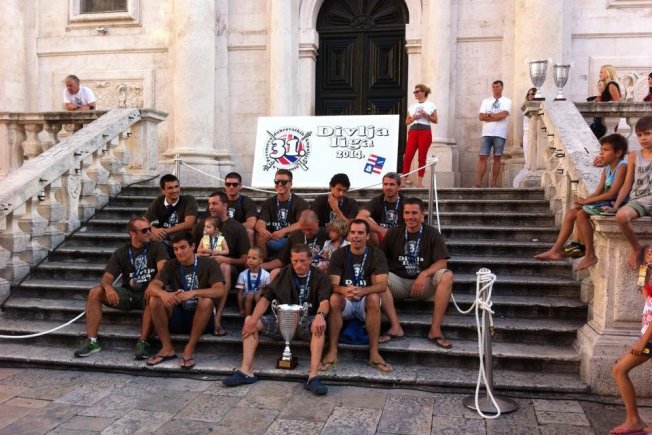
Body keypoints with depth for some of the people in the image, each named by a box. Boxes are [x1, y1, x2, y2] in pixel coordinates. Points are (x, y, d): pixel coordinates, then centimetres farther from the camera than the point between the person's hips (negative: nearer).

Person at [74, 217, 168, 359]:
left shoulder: (156, 247, -3)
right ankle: (92, 341, -14)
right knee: (95, 292, -16)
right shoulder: (121, 253, 4)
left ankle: (143, 342, -31)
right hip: (128, 293, 3)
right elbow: (107, 277, -4)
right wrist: (108, 287, -29)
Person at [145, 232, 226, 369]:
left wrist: (194, 292, -38)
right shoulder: (171, 266, 1)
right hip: (177, 317, 3)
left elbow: (220, 291, -22)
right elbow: (151, 287, -13)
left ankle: (189, 349, -22)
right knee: (155, 300, -21)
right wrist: (163, 293, -38)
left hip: (200, 318, -3)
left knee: (206, 301, -34)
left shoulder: (208, 264, -7)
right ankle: (167, 348, -14)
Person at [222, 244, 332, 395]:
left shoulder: (320, 278, -1)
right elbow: (266, 298, 1)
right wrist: (253, 319, -17)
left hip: (306, 322, -3)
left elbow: (324, 301, -18)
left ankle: (313, 377, -44)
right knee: (249, 321, -16)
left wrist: (320, 316, -43)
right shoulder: (284, 274, 9)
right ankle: (246, 372, -24)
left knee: (319, 326, -37)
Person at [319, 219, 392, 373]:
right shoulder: (339, 254, -4)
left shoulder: (377, 254, -5)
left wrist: (362, 291, -37)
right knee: (334, 298, -32)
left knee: (374, 298, -33)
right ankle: (332, 351, -25)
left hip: (366, 303, 0)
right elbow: (333, 284, -14)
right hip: (345, 303, 0)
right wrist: (344, 290, -38)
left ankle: (374, 353, -28)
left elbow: (382, 285, -17)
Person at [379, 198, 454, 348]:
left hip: (424, 284, -1)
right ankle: (395, 327, -29)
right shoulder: (393, 233, 5)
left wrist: (424, 274, -25)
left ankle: (435, 329, -27)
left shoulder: (432, 233, 2)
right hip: (399, 282, 1)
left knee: (447, 276, -30)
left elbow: (442, 262, -7)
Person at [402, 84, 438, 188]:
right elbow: (407, 122, 15)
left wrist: (426, 115, -11)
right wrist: (413, 118, -5)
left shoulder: (430, 105, 5)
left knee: (422, 157, -1)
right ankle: (405, 178, 0)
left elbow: (435, 120, 3)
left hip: (425, 132, -3)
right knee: (408, 156, -6)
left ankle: (419, 181, 4)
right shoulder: (412, 106, 14)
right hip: (413, 132, 3)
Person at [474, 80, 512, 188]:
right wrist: (496, 117, -8)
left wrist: (489, 115, -3)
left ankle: (494, 183, 6)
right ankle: (478, 183, -7)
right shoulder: (485, 101, 13)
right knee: (483, 157, -5)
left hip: (500, 134, -1)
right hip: (486, 133, 2)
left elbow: (503, 114, -12)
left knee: (497, 158, 2)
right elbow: (481, 117, 0)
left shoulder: (507, 101, 6)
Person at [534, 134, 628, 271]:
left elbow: (611, 193, -21)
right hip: (605, 203, 9)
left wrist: (586, 201, -18)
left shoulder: (622, 166, -13)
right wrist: (583, 201, -9)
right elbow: (598, 192, 10)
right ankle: (556, 250, 1)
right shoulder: (606, 169, 15)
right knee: (571, 212, 0)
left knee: (581, 214, -25)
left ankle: (590, 255, -18)